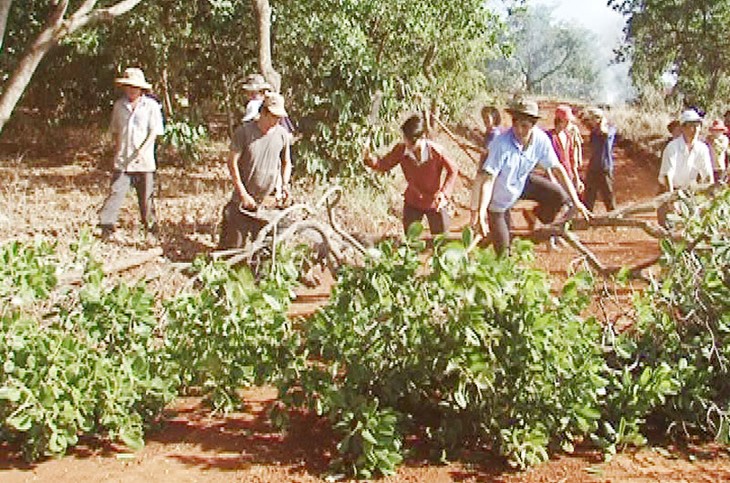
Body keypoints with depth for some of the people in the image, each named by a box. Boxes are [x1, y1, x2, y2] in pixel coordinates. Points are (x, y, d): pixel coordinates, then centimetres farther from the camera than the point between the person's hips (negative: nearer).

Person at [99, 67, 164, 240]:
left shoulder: (151, 106, 0)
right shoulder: (119, 105, 11)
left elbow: (154, 132, -5)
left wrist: (142, 150, -17)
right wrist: (117, 149, 9)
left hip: (144, 161, -2)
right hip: (122, 161, 2)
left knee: (146, 197, 4)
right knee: (116, 193, -7)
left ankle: (151, 230, 16)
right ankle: (106, 228, -6)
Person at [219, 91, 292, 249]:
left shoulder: (282, 134, 1)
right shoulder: (243, 132, -10)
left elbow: (286, 163, 16)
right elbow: (232, 162, -8)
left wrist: (284, 184, -1)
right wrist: (243, 194, -12)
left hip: (269, 200, 3)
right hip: (245, 199, -3)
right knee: (235, 245, -1)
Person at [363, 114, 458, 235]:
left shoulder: (436, 151, -27)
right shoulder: (401, 149, -20)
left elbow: (453, 170, -12)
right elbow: (384, 165, -6)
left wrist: (445, 193, -20)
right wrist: (370, 159, -27)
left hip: (435, 202, -2)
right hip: (412, 202, 2)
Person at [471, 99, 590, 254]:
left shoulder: (541, 139, -20)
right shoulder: (501, 144, -33)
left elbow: (558, 169, -12)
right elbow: (489, 180, -32)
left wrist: (576, 201, -13)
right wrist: (481, 213, -41)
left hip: (523, 182, 4)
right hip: (501, 193, -4)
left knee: (559, 196, -18)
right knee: (503, 250, -2)